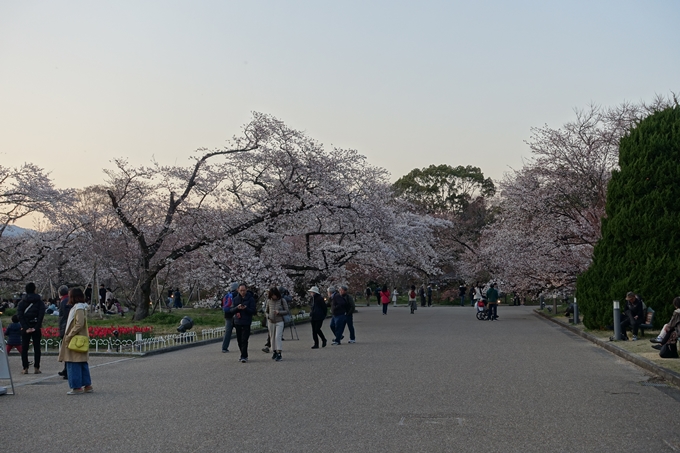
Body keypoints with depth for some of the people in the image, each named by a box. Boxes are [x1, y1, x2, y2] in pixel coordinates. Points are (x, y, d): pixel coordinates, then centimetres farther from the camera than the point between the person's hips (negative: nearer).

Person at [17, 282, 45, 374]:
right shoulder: (39, 302, 1)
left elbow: (19, 315, -6)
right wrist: (36, 327, -10)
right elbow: (41, 315, -10)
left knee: (24, 348, 6)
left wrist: (26, 328, -9)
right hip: (36, 327, 0)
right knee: (37, 348, 4)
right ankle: (36, 368, 1)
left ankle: (25, 368, 3)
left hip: (25, 328, 1)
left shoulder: (22, 302, 3)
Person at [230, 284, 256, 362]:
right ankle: (244, 355, 22)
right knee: (239, 340, 9)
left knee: (244, 340, -10)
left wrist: (245, 308, -23)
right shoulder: (236, 299, 8)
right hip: (237, 322, 4)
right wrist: (237, 307, -15)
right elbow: (232, 311, 6)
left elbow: (253, 311, -6)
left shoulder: (251, 299, -3)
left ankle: (244, 356, -7)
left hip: (246, 323, -4)